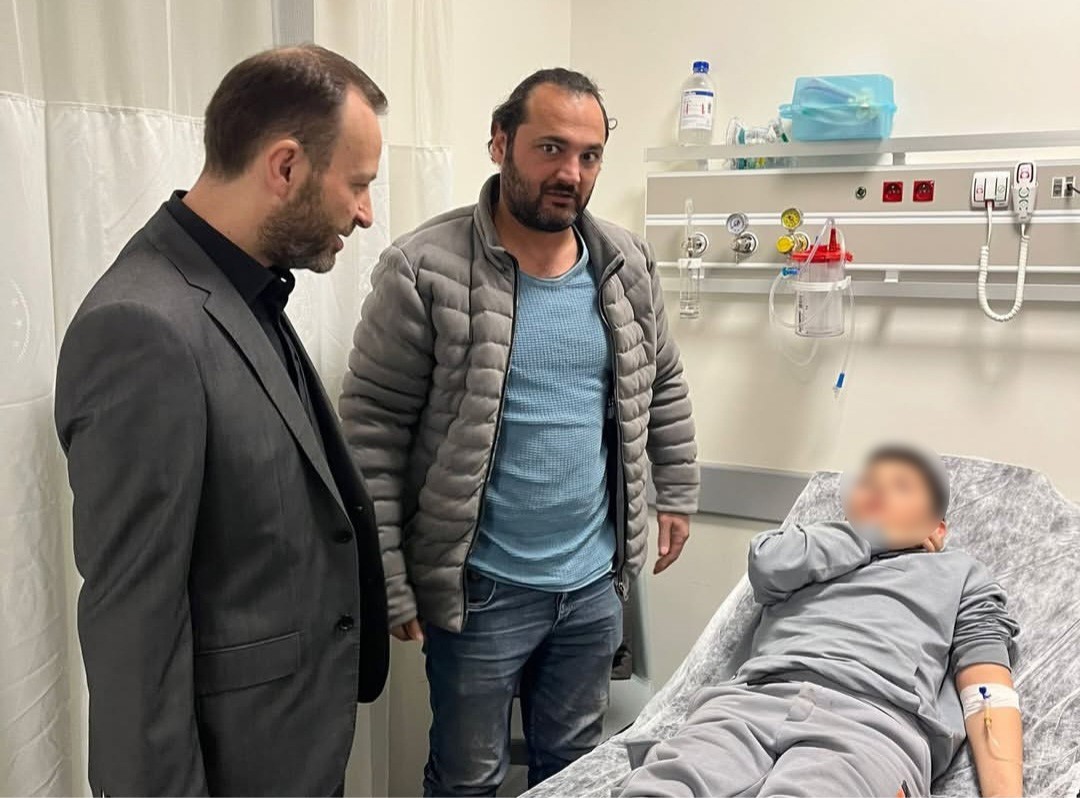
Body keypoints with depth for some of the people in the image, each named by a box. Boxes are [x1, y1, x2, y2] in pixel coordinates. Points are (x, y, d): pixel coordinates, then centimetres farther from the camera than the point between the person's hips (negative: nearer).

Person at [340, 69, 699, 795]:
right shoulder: (425, 269, -16)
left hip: (594, 581, 5)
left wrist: (677, 495, 15)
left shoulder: (628, 267, 1)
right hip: (481, 589, -4)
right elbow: (373, 429, -15)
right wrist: (386, 578, -16)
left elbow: (664, 387, 15)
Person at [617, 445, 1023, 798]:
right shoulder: (819, 548, 35)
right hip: (752, 702, 2)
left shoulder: (960, 573, 30)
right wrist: (881, 534, 22)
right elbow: (770, 561, 9)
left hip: (872, 723, -2)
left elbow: (987, 693, 14)